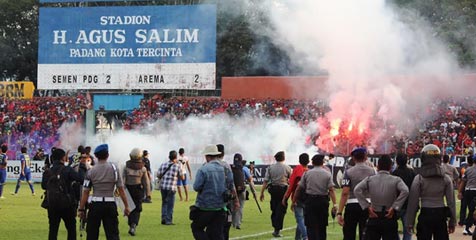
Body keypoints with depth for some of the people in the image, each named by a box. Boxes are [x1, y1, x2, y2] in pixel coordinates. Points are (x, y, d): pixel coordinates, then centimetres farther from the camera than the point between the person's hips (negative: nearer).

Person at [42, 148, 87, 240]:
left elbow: (44, 186, 5)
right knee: (71, 229, 11)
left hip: (52, 205, 3)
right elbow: (80, 178, -17)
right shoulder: (67, 170, -11)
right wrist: (82, 167, -4)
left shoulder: (48, 171, -1)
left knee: (53, 230, 8)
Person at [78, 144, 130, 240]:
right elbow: (121, 189, -3)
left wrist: (81, 209, 5)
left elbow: (85, 192, -2)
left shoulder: (91, 171, -2)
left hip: (95, 204, 0)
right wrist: (126, 206, 2)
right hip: (110, 204, 0)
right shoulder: (114, 168, -2)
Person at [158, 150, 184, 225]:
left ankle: (164, 218, 10)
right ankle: (168, 220, 4)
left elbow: (159, 175, 6)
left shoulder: (163, 165, 5)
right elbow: (182, 177, 3)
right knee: (170, 204, 5)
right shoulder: (177, 166, -3)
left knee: (164, 203, 18)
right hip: (171, 188, -3)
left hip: (163, 186, 3)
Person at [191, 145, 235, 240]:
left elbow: (197, 187, -14)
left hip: (205, 208, -5)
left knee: (196, 228, 13)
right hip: (221, 208, 5)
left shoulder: (203, 169, -14)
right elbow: (231, 187, 8)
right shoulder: (226, 169, 3)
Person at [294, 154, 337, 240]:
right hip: (323, 201, 1)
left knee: (311, 226, -3)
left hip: (310, 201, -1)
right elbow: (331, 190, -9)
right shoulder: (327, 174, 1)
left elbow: (299, 189, 3)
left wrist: (294, 200, 13)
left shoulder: (307, 173, 2)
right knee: (322, 226, 14)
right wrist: (334, 204, -12)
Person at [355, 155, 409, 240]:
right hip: (390, 219, -1)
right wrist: (394, 207, -13)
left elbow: (357, 190, -11)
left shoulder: (370, 179, 1)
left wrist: (366, 207, -8)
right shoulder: (396, 180, -3)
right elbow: (405, 191, -19)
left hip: (374, 218, 1)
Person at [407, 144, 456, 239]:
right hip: (441, 215, 2)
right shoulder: (446, 179, 0)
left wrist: (410, 222, 2)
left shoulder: (418, 179, -6)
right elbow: (451, 202, 2)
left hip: (425, 215, -2)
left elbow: (413, 202, -5)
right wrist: (452, 222, 10)